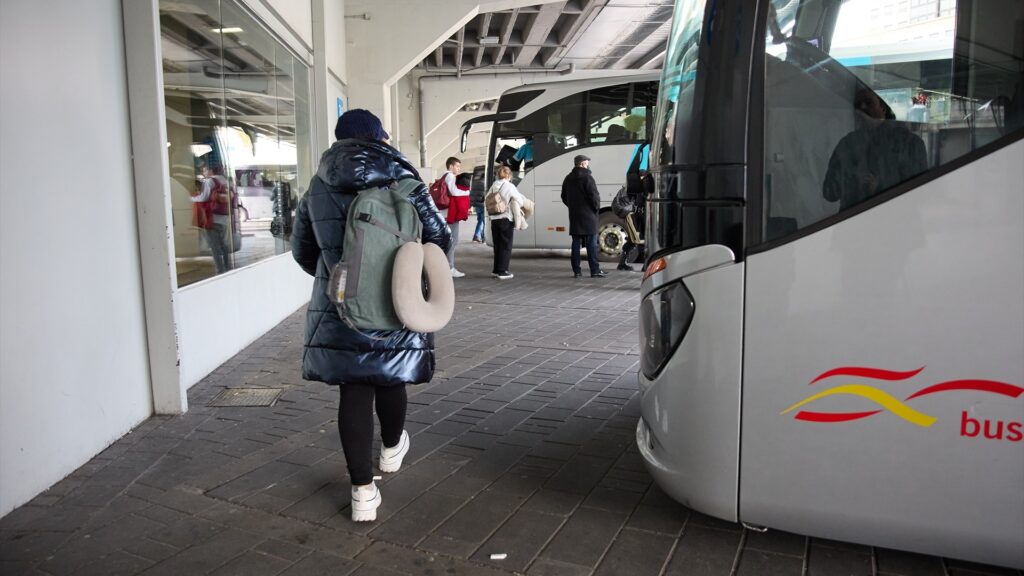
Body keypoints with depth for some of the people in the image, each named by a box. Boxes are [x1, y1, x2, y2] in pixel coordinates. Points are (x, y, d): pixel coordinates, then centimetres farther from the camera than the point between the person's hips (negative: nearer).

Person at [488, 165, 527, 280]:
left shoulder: (494, 185, 3)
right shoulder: (510, 186, -10)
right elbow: (520, 202, -8)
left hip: (494, 219, 5)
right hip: (506, 219, -5)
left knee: (497, 245, 14)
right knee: (506, 246, 3)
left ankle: (496, 269, 21)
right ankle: (502, 271, 1)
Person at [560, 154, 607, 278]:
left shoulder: (568, 179, 13)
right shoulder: (587, 177, -11)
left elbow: (564, 197, 19)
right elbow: (594, 195, -16)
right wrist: (597, 208, -1)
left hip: (574, 216, 7)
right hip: (588, 215, -6)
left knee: (576, 243, 7)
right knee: (591, 244, -3)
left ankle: (576, 271, 6)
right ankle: (595, 270, -3)